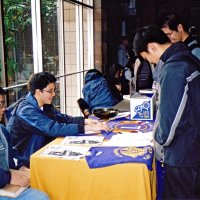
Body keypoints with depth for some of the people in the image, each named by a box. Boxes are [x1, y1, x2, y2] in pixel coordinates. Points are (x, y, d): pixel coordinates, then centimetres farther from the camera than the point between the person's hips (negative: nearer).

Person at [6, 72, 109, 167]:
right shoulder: (26, 110, -26)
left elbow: (62, 118, 8)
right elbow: (54, 129, -34)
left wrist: (85, 121, -8)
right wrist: (88, 128, -34)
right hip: (25, 158, -8)